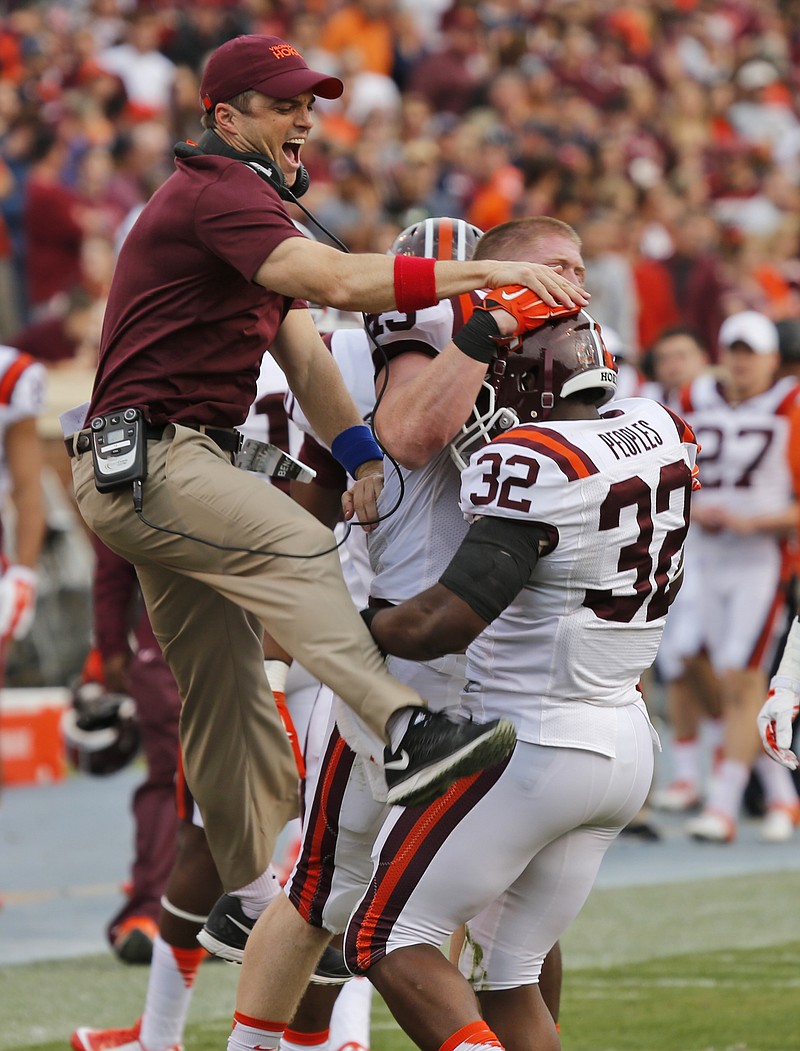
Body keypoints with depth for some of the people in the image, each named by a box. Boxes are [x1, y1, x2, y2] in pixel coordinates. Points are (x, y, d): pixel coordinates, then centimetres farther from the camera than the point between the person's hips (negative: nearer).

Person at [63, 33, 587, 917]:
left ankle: (254, 893, 20)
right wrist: (485, 272, -30)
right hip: (146, 460, -11)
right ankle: (402, 730, -49)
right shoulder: (216, 194, -13)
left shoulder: (242, 204, 22)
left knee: (224, 692, 13)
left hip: (178, 463, 11)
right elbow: (338, 283, -28)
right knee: (295, 551, -31)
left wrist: (361, 456, -2)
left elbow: (301, 350, 13)